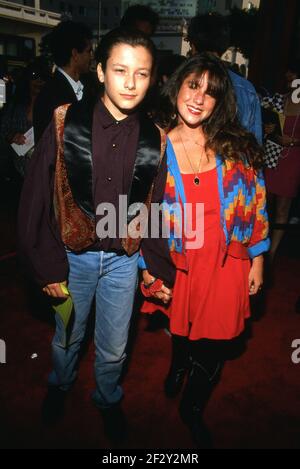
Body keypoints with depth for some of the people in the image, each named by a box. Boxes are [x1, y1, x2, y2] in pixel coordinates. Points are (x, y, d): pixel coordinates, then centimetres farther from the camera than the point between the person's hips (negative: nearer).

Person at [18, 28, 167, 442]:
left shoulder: (155, 139, -6)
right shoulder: (66, 123, -12)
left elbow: (156, 209, 0)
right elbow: (36, 199, -10)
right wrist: (48, 266, -9)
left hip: (124, 260, 1)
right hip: (73, 256, -1)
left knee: (114, 348, 18)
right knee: (68, 336, 22)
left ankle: (108, 398, 50)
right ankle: (60, 384, 56)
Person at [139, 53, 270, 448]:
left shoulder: (236, 146, -5)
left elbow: (254, 203, 1)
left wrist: (257, 260, 1)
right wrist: (150, 269, -4)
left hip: (227, 263, 0)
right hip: (181, 263, 0)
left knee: (214, 344, 10)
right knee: (182, 330, 21)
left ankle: (193, 409, 42)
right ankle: (179, 366, 61)